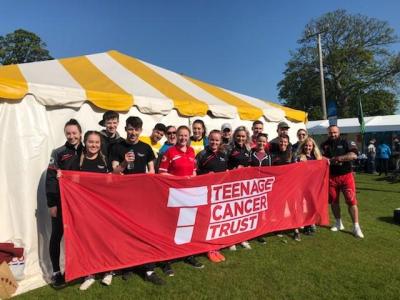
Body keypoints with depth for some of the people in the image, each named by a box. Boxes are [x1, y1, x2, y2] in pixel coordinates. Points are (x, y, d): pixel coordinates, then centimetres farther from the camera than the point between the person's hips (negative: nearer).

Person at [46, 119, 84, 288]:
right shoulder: (58, 153, -3)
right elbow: (50, 179, -6)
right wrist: (52, 204, -11)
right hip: (61, 202, -2)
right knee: (57, 236, 5)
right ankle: (56, 272, 19)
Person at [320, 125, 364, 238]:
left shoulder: (346, 142, -1)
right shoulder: (325, 145, 8)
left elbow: (354, 155, -15)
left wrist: (338, 158, -20)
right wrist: (327, 160, -14)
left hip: (346, 175, -3)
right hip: (331, 176, 3)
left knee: (351, 201, -6)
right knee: (333, 201, 10)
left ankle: (356, 227, 2)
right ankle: (338, 223, 27)